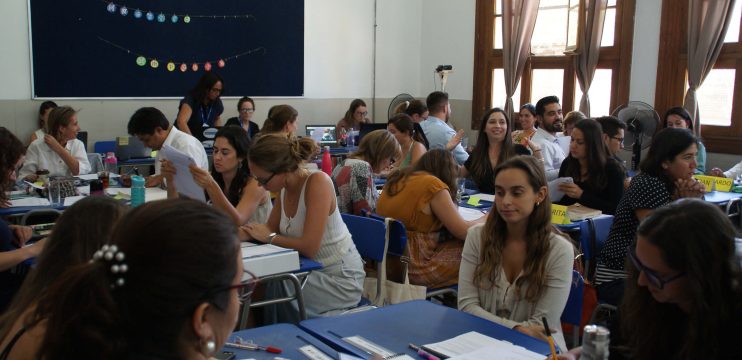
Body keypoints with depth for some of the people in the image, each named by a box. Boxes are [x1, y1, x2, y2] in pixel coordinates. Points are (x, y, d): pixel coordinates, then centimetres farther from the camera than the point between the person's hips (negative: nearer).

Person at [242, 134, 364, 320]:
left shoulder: (318, 182, -24)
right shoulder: (285, 188, -1)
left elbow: (309, 247, -27)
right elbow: (270, 229, 7)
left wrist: (269, 237, -14)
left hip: (339, 279, -7)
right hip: (313, 270, 7)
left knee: (266, 292, -16)